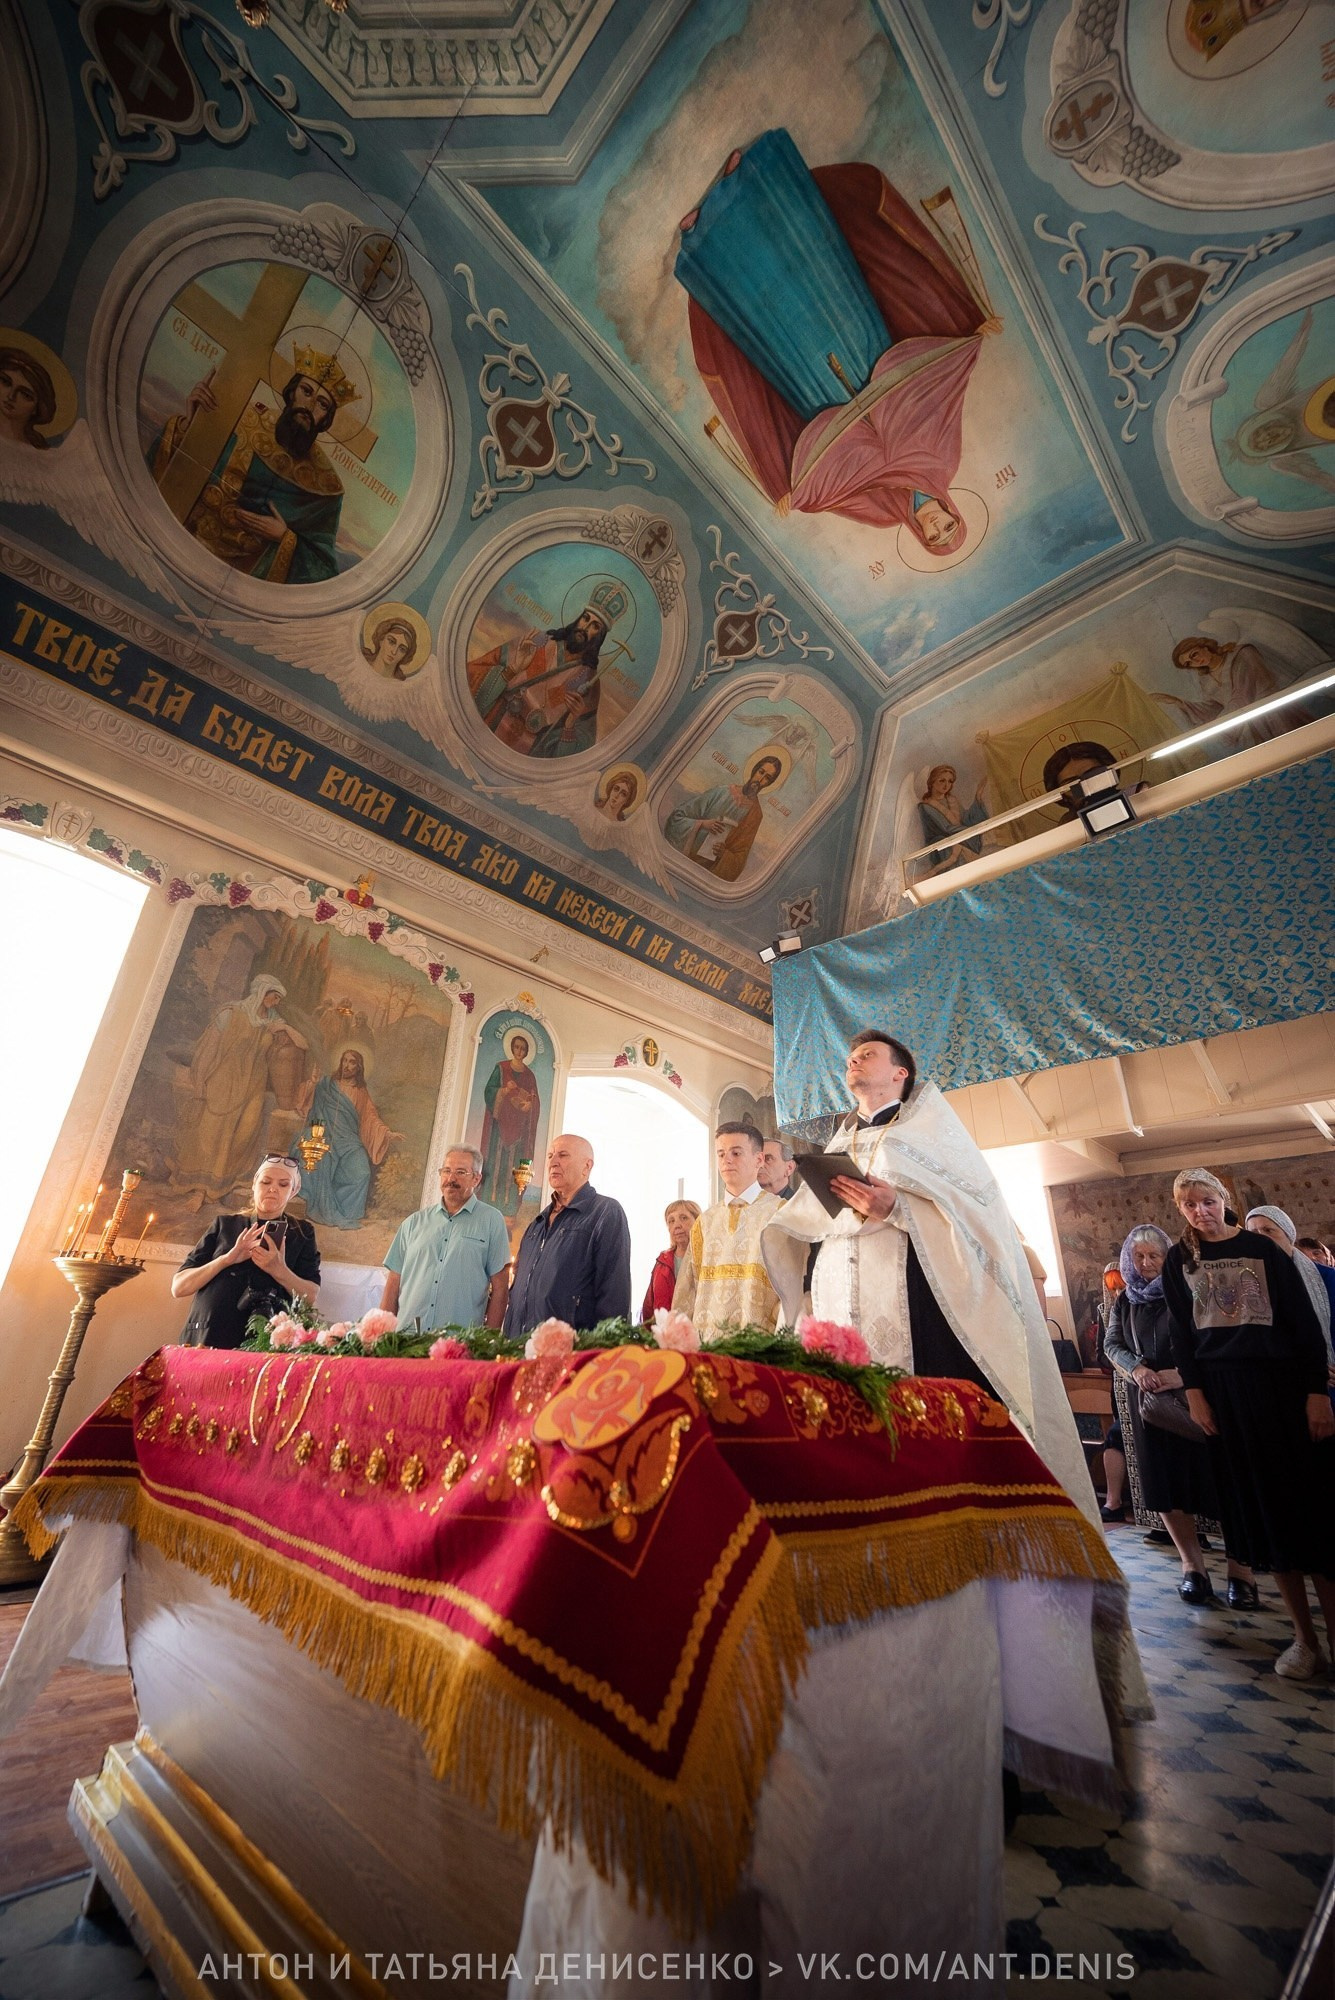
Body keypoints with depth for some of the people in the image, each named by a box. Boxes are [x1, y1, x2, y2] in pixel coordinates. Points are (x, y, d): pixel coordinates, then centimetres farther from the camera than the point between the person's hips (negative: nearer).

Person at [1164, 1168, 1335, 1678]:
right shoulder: (1179, 1261, 4)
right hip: (1224, 1392, 1)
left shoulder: (1261, 1248, 1)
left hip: (1283, 1385, -1)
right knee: (1262, 1507, 6)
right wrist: (1194, 1393, -2)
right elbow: (1180, 1332, 5)